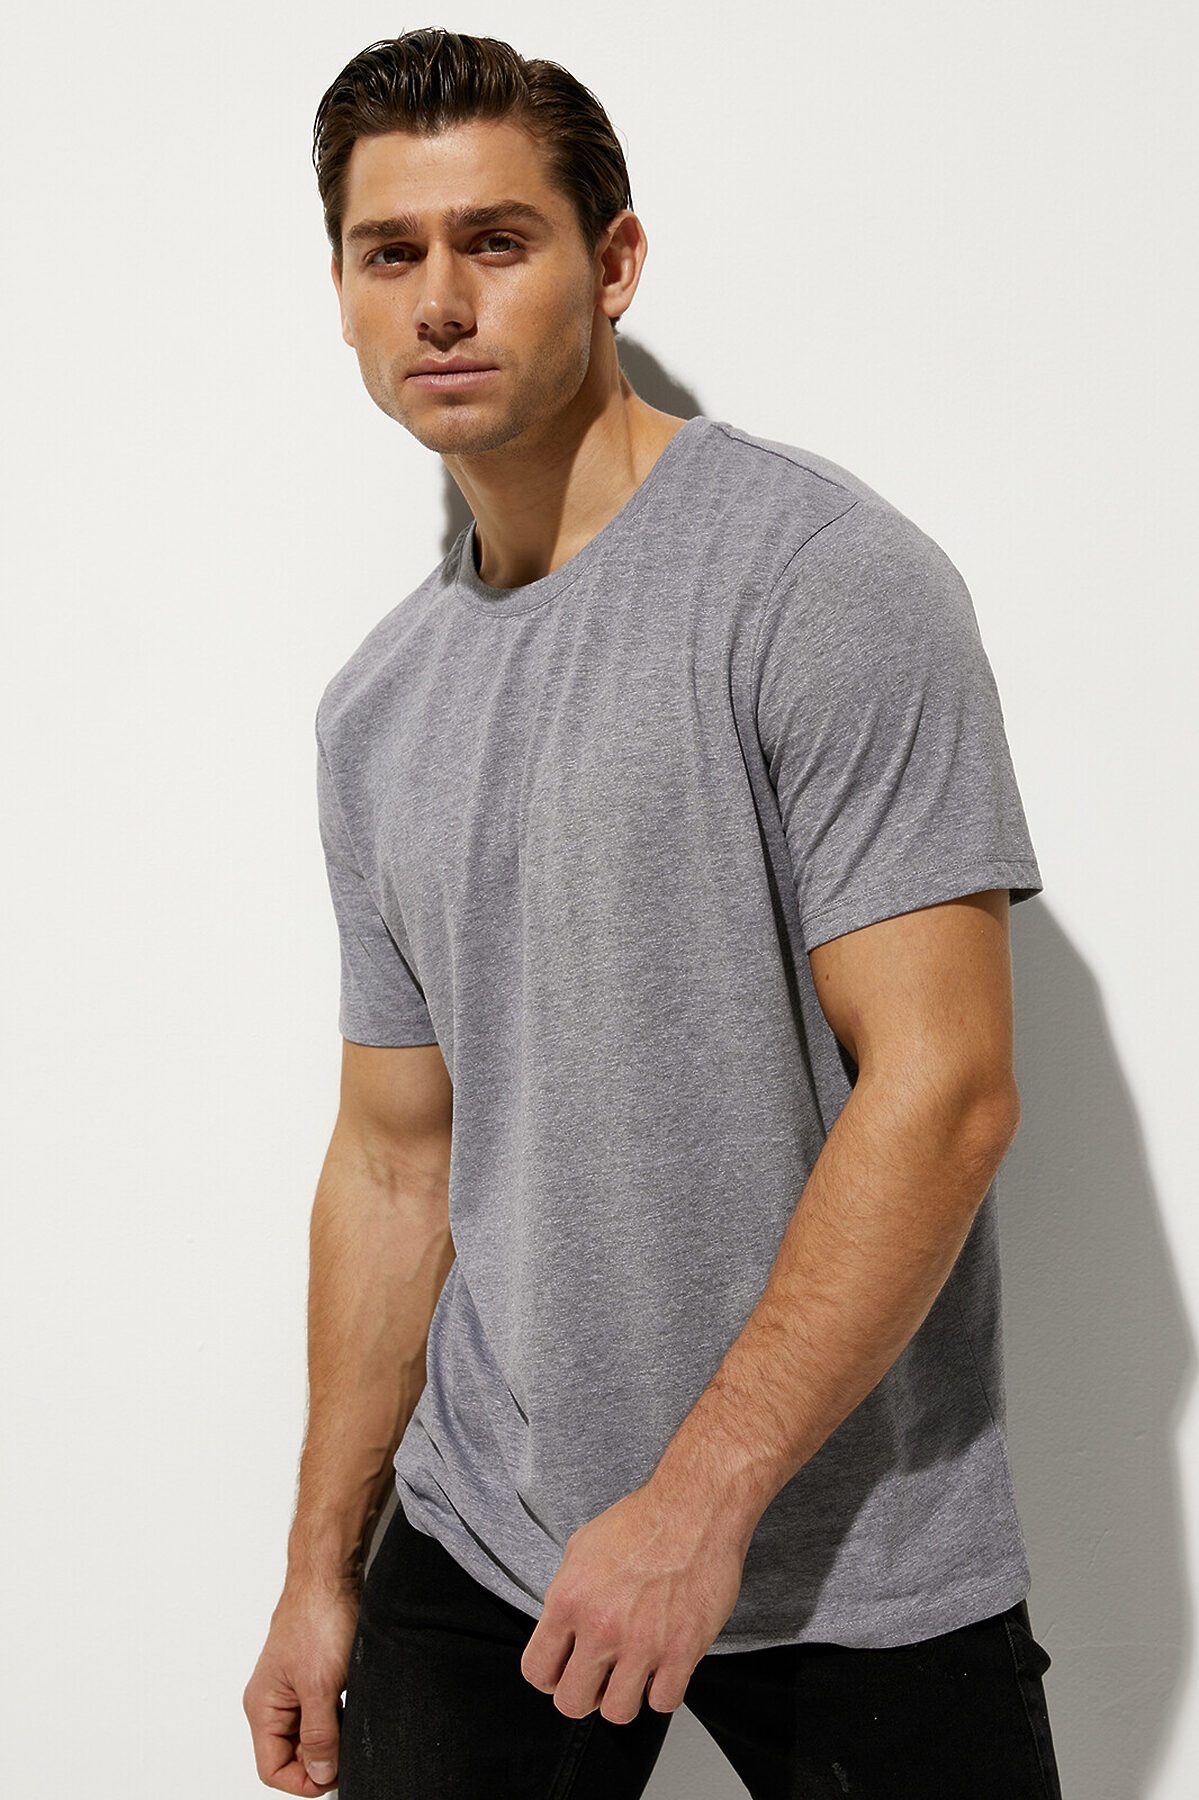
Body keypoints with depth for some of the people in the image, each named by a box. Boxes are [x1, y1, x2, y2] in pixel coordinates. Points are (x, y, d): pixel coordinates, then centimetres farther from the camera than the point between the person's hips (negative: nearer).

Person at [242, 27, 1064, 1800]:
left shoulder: (822, 574, -13)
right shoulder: (377, 706, 7)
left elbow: (942, 1086, -19)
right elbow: (397, 1152, 11)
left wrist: (703, 1497, -19)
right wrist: (323, 1569, 11)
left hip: (853, 1566, -5)